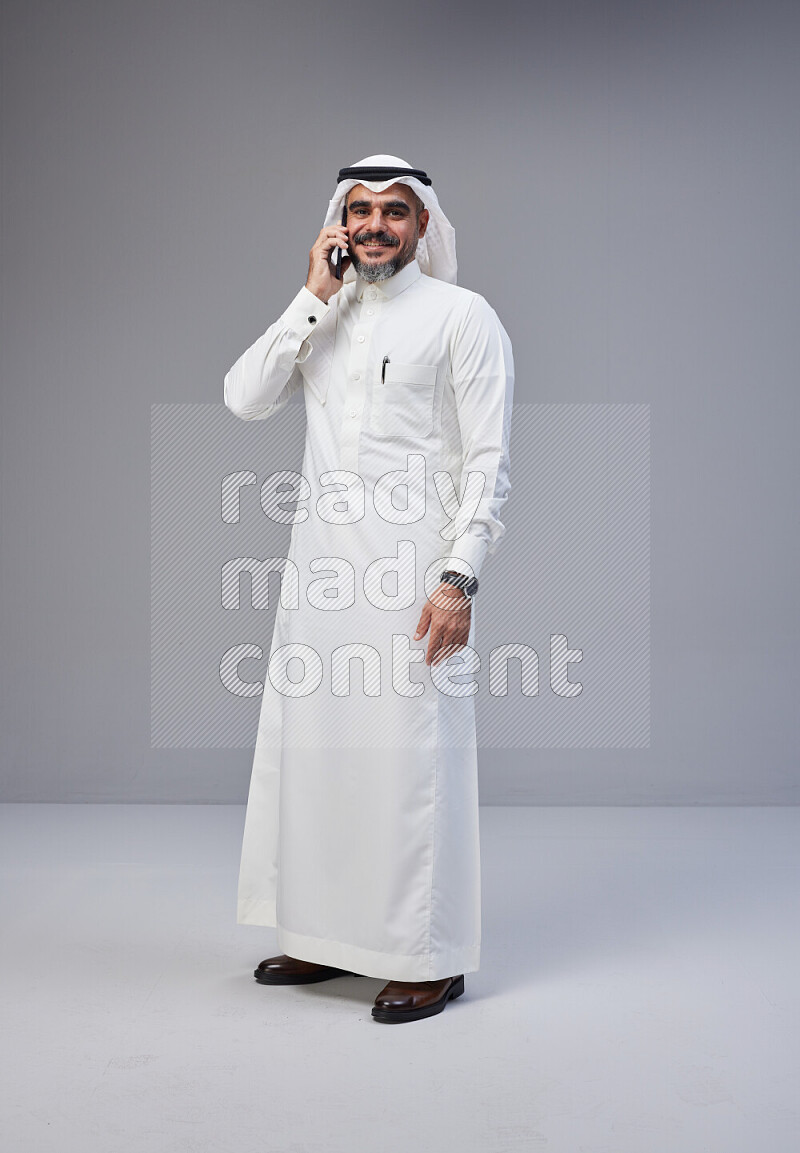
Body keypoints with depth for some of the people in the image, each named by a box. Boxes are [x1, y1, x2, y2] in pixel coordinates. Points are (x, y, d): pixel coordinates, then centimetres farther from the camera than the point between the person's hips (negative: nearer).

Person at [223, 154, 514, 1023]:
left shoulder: (461, 316, 0)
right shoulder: (322, 318, 17)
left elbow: (488, 461, -6)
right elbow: (244, 399, 3)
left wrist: (459, 578, -15)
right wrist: (314, 296, -1)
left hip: (412, 568, -6)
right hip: (322, 564, 6)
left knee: (411, 756, -4)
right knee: (310, 746, 9)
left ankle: (431, 959, 9)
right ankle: (331, 938, 24)